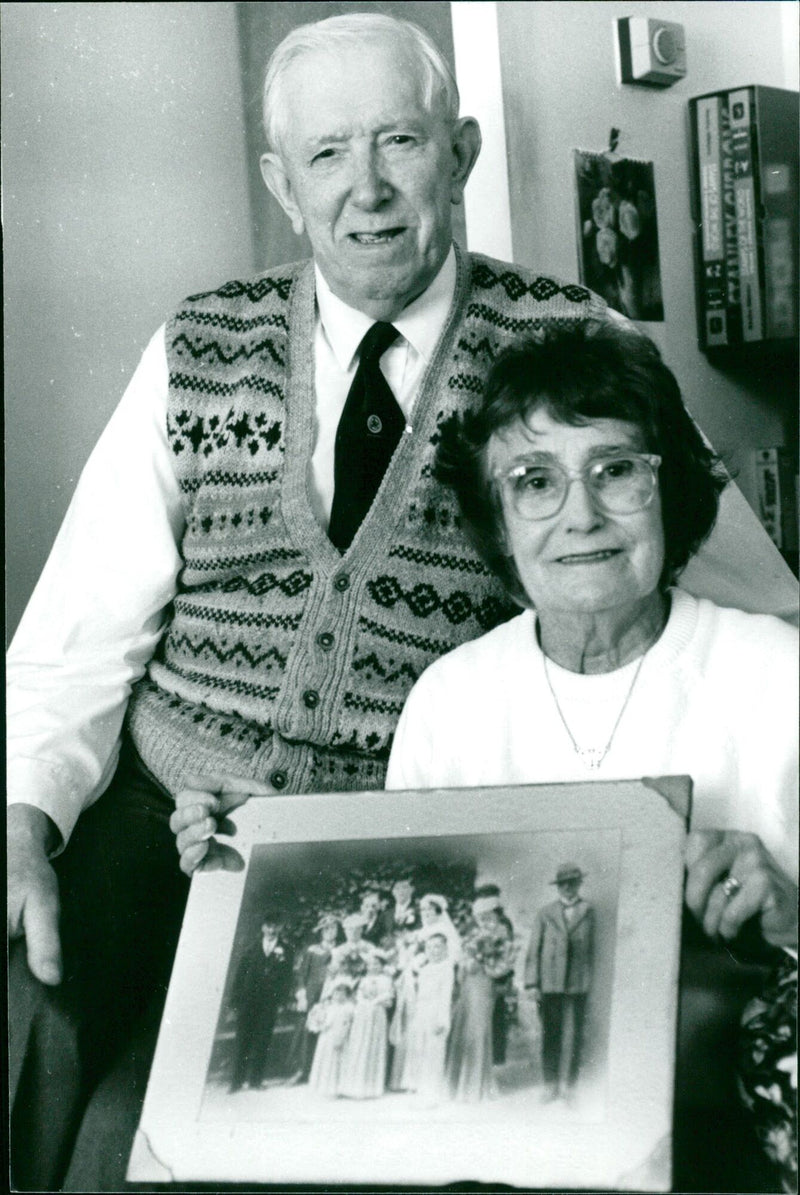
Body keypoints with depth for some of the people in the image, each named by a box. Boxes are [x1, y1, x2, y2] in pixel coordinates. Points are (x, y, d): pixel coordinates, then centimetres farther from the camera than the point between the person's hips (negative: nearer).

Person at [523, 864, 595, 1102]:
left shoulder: (588, 911, 7)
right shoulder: (546, 913, 9)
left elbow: (591, 948, 6)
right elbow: (534, 949, 8)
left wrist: (589, 980, -2)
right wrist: (532, 983, 0)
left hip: (578, 984, 0)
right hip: (550, 983, 0)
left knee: (574, 1036, 0)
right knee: (550, 1035, 3)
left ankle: (568, 1085, 8)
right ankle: (551, 1085, 11)